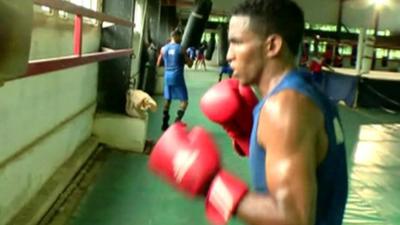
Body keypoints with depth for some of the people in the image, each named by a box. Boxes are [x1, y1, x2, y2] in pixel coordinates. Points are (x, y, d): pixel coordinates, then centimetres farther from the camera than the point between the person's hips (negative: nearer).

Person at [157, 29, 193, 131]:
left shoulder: (164, 48, 5)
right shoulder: (181, 49, -8)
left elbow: (158, 64, 13)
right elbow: (189, 64, -4)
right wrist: (190, 59, 17)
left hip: (167, 76, 5)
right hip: (177, 77, -5)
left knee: (167, 100, 17)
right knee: (184, 101, 4)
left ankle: (165, 124, 18)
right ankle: (177, 121, -12)